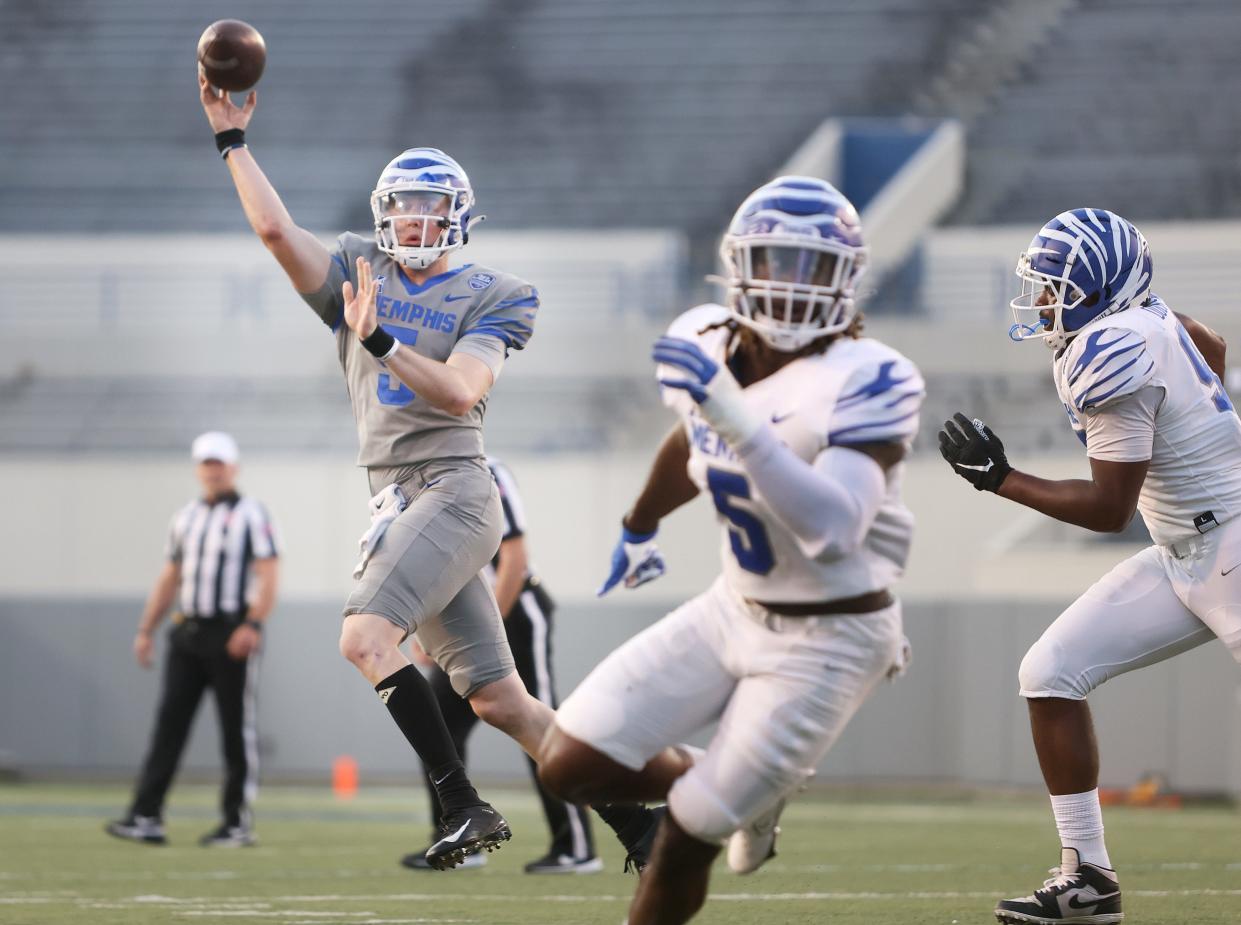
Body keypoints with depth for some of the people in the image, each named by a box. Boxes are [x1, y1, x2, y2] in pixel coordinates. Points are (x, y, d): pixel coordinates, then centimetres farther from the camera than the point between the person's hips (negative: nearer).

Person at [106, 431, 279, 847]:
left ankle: (238, 823, 5)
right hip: (187, 631, 6)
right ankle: (146, 817, -7)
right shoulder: (185, 518, 17)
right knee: (169, 722, -2)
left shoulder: (251, 515, -2)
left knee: (237, 727, -1)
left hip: (230, 634, -6)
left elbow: (268, 576, -10)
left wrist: (253, 625, -22)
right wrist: (146, 629, 15)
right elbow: (169, 578, 22)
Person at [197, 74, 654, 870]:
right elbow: (276, 228, 1)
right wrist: (232, 139, 0)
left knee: (367, 638, -25)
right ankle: (638, 825, 10)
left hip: (452, 488, -6)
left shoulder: (489, 299, 0)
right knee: (499, 699, 5)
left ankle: (465, 806, -21)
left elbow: (459, 391, -15)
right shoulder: (360, 273, 13)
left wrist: (377, 338, -23)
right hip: (396, 502, 6)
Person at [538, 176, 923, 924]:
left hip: (829, 639, -7)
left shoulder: (862, 383, -24)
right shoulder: (707, 348, -3)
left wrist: (738, 420, -44)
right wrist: (641, 529, 39)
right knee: (571, 766, 0)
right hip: (734, 611, 7)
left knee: (688, 834, -3)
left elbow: (833, 530, -38)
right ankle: (746, 792, 26)